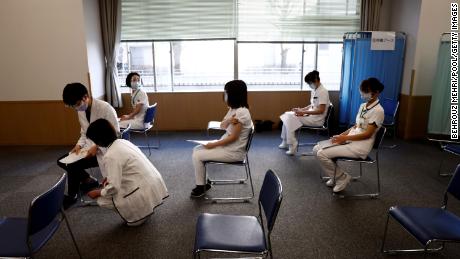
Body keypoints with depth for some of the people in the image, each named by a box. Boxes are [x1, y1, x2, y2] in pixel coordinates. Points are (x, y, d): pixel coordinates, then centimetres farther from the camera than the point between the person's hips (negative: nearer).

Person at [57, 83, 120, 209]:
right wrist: (79, 144, -5)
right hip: (89, 147, 8)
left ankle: (71, 196, 4)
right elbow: (84, 133, 14)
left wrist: (97, 147, -26)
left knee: (73, 165, -21)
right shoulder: (81, 111, 4)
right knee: (61, 161, -2)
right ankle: (88, 180, 12)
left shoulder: (106, 108, -21)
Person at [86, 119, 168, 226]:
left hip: (146, 194, -8)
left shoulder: (110, 156, -17)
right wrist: (111, 177, 19)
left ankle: (136, 216, 9)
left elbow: (113, 187, -17)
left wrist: (98, 192, 2)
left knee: (102, 200, 4)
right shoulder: (123, 142, 8)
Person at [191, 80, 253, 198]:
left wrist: (214, 145, -15)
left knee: (197, 156, -9)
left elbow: (233, 137, -23)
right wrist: (228, 121, -18)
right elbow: (222, 126, 6)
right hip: (227, 145, 10)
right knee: (197, 149, 8)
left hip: (233, 151, -10)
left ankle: (201, 187, 9)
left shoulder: (241, 112, -24)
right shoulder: (233, 108, 6)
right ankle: (204, 182, 16)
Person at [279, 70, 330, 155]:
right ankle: (285, 142, 7)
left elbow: (321, 110, -23)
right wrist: (301, 109, 4)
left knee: (291, 118, -21)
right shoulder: (314, 90, 11)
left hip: (317, 119, -9)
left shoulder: (323, 92, -17)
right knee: (287, 115, 0)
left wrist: (304, 112, -23)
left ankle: (292, 147, -13)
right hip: (311, 115, 9)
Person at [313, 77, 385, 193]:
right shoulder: (363, 106, 12)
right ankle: (336, 176, 12)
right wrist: (341, 135, 1)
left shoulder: (378, 110, -14)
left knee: (322, 154, -21)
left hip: (360, 146, -9)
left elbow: (367, 134, -17)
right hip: (350, 140, 9)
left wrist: (345, 138, -18)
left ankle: (342, 178, 1)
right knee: (317, 149, -2)